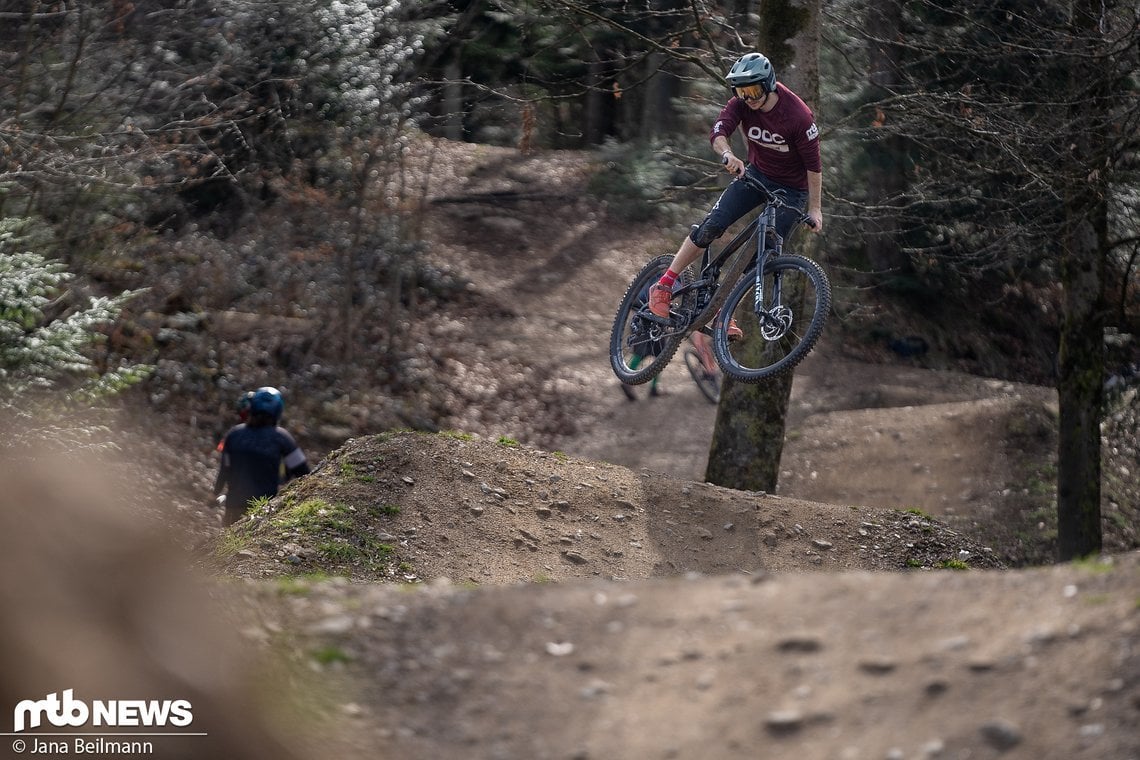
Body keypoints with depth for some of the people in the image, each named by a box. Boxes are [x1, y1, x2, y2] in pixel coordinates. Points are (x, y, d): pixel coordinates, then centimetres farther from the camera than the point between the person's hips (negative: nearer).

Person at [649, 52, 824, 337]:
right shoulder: (741, 103, -16)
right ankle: (663, 286, -6)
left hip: (791, 189, -3)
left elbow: (813, 164, -20)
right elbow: (718, 132, -31)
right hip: (756, 173, 3)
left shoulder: (798, 116, -27)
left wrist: (815, 208, -17)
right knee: (712, 225, -14)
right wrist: (728, 154, -52)